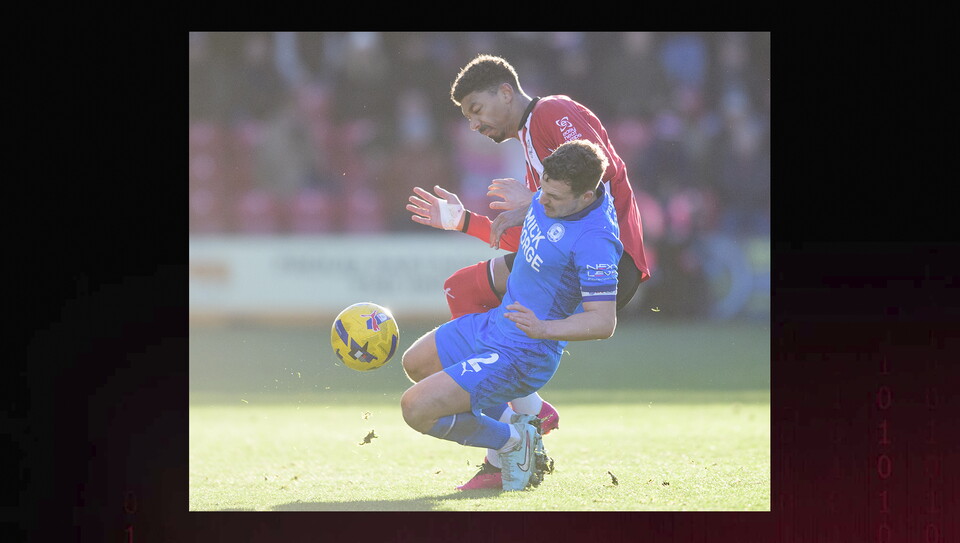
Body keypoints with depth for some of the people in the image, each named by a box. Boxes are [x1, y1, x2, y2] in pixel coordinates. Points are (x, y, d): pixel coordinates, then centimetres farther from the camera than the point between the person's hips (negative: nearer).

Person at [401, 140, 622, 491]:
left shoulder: (594, 240, -31)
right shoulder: (554, 190, -6)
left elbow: (604, 322, -29)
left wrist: (543, 329, -40)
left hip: (520, 354, -10)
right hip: (494, 320, 10)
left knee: (416, 409, -16)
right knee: (416, 364, 28)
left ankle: (512, 441, 6)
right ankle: (511, 423, 24)